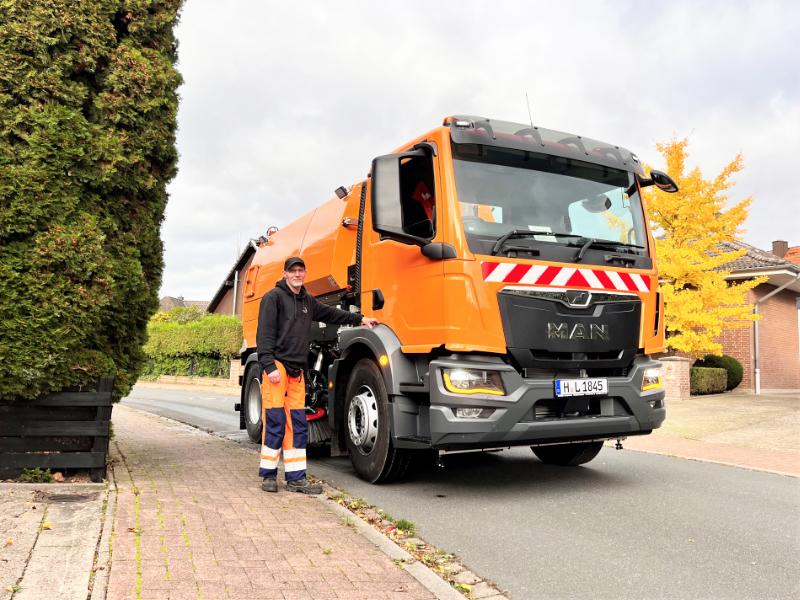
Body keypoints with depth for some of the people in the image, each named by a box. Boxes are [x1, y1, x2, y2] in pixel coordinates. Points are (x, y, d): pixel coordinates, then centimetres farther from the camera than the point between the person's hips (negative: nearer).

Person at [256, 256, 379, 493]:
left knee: (297, 424, 5)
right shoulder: (274, 297, -1)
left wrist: (360, 319, 32)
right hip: (276, 366, -7)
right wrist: (270, 366, -17)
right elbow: (265, 334, -9)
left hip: (297, 370, 7)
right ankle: (268, 475, 6)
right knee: (275, 422, -5)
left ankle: (296, 478, 9)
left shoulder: (307, 301, 21)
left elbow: (331, 314, 35)